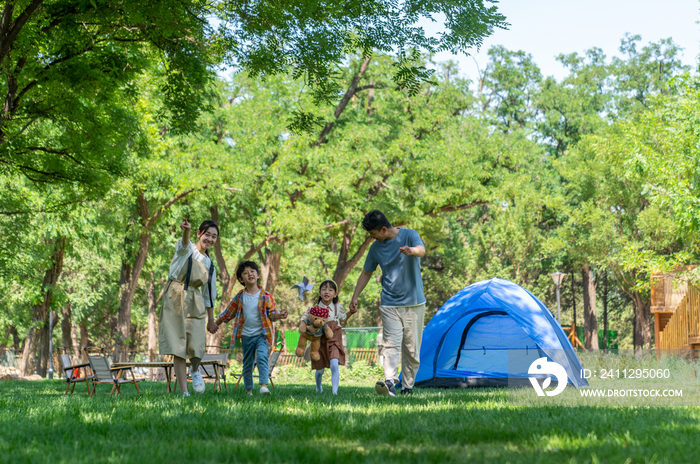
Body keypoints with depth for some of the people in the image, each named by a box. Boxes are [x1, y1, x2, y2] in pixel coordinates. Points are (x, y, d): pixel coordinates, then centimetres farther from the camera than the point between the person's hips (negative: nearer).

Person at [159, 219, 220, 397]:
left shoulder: (210, 265, 15)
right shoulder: (187, 249, 3)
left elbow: (209, 295, 20)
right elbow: (184, 244, -24)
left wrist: (211, 320, 17)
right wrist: (186, 231, -47)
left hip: (194, 304, 3)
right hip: (175, 301, -3)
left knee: (196, 345, -14)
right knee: (178, 348, -7)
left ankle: (195, 370, 21)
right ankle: (184, 393, -5)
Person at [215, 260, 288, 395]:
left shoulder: (265, 296, -3)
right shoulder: (240, 297, 2)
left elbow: (272, 313, -3)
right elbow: (228, 313, 12)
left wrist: (279, 315, -25)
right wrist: (215, 324, 15)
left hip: (261, 334, -3)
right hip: (246, 335, 3)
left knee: (262, 357, -23)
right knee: (247, 363, 9)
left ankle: (264, 385, -29)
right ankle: (248, 390, 21)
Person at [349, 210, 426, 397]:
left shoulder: (409, 235, -3)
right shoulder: (376, 248, 10)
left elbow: (422, 250, -25)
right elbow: (366, 273, 20)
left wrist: (411, 250, -48)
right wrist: (355, 296, 14)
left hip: (414, 303, -2)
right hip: (389, 304, 2)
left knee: (412, 348, 2)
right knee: (391, 343, -16)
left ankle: (407, 386, 13)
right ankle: (390, 381, -30)